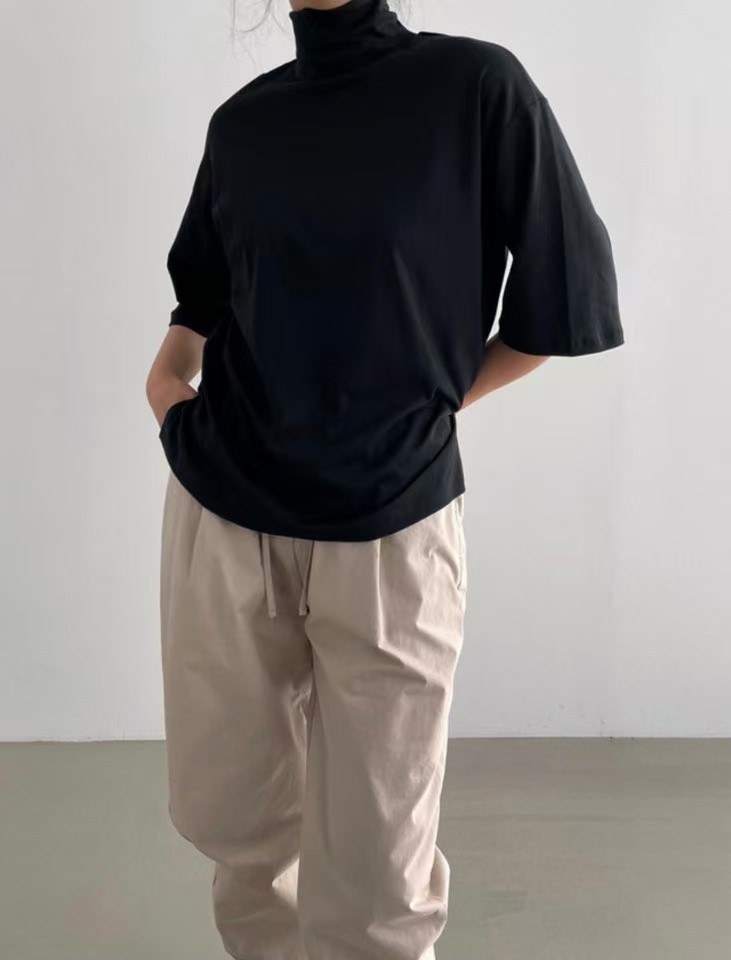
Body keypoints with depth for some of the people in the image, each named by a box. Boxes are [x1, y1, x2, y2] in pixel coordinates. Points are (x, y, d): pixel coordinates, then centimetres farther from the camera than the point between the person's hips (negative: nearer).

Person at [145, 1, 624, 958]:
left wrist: (427, 403, 2)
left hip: (388, 529, -3)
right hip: (219, 515, 4)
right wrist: (167, 376, 2)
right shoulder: (241, 120, 8)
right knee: (226, 816, 16)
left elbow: (569, 296, -2)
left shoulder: (477, 85, -6)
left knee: (375, 882, 3)